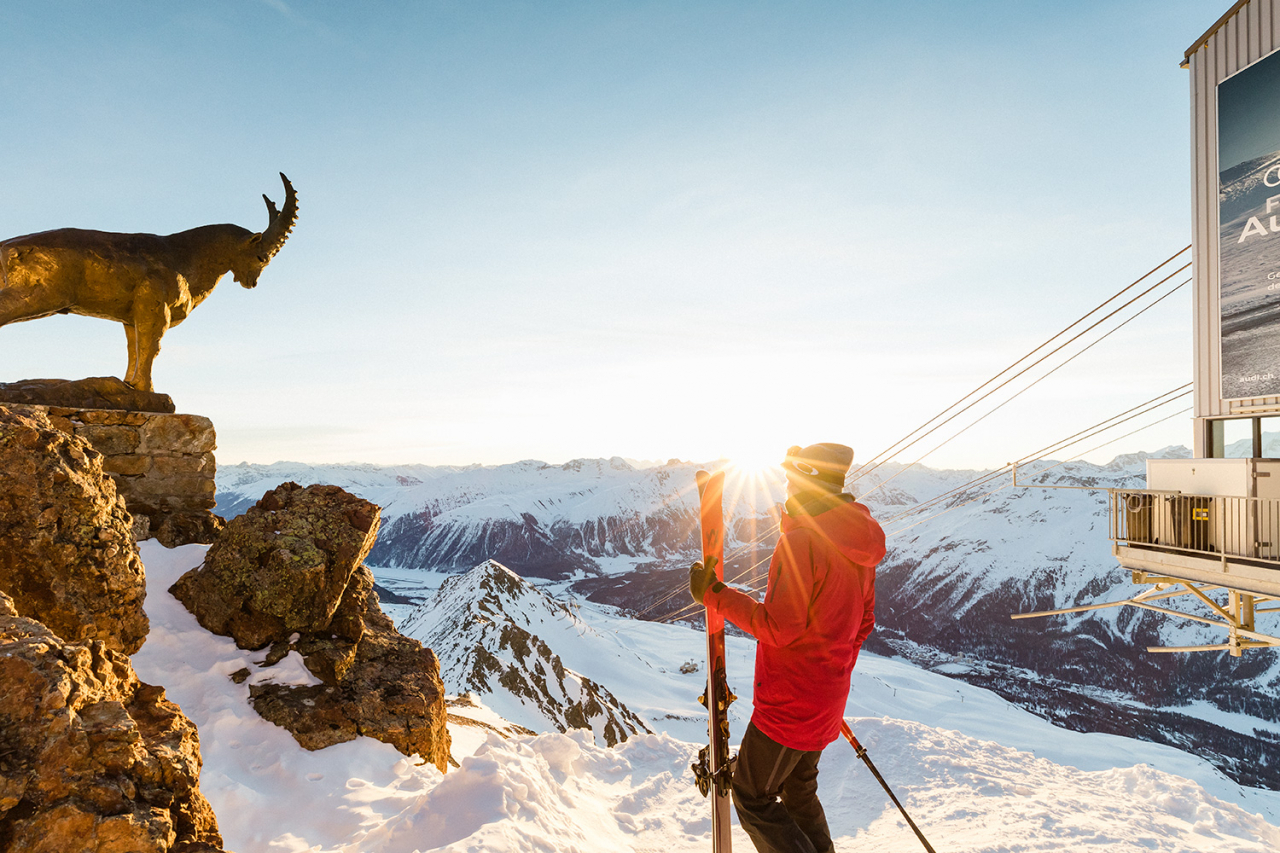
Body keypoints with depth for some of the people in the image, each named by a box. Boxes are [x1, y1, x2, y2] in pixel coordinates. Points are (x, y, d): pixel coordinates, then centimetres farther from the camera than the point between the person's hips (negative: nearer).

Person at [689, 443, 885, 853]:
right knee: (798, 790, 25)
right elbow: (863, 622, 13)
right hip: (827, 700, 9)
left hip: (789, 701, -9)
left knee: (752, 796, 8)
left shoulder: (801, 542, -24)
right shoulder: (858, 547, 4)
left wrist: (715, 595, -19)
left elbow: (779, 627, -25)